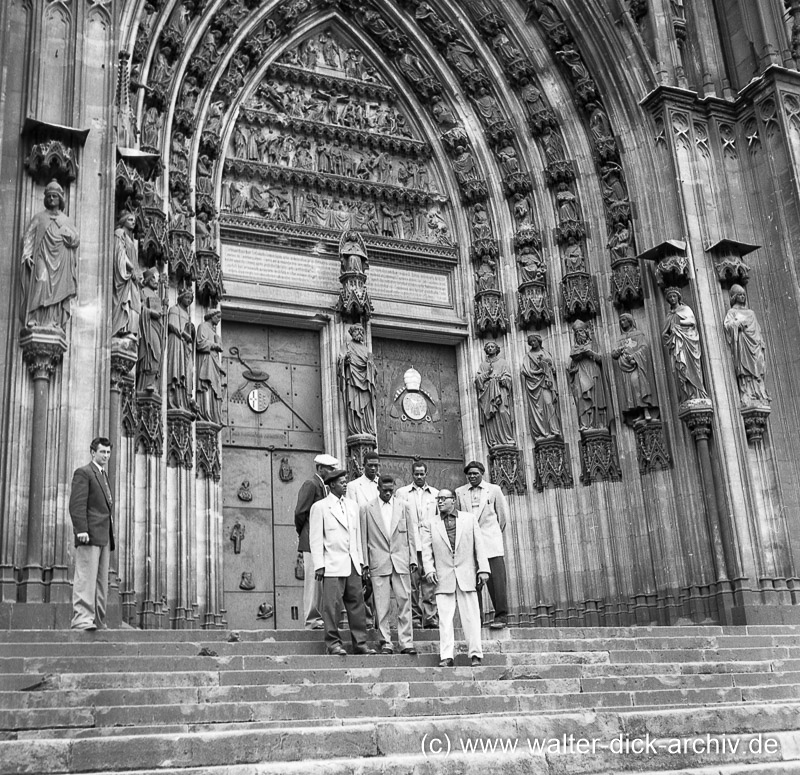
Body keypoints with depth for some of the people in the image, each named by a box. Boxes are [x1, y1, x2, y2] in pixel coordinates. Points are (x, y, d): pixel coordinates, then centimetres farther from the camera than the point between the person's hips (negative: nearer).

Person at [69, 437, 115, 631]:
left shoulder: (104, 477, 27)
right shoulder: (83, 473, 1)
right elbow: (77, 504, -11)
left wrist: (110, 539, 17)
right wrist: (81, 530, -22)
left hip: (104, 538, 8)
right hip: (89, 535, -8)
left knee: (101, 582, 5)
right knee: (86, 578, -14)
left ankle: (98, 622, 5)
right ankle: (82, 619, -20)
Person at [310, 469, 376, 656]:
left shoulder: (351, 506, 17)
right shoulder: (319, 507, -1)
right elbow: (316, 538, -3)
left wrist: (360, 560, 13)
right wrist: (319, 565, -9)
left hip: (352, 564, 5)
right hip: (333, 564, -5)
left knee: (357, 603, 4)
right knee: (332, 605, -5)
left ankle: (360, 643, 9)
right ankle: (333, 643, 4)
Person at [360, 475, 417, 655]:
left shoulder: (402, 506, 9)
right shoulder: (367, 509, 4)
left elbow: (410, 535, 11)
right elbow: (363, 538, 5)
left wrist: (413, 559, 5)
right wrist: (365, 562, -1)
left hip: (401, 561, 1)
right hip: (379, 563, -1)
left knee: (404, 602, -1)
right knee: (381, 605, 0)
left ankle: (406, 642, 3)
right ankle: (386, 643, 8)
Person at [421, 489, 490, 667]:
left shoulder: (469, 519, 11)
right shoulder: (430, 524, 10)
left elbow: (479, 545, 8)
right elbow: (426, 550, 5)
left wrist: (483, 569, 0)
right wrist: (429, 570, -10)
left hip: (467, 576, 0)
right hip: (443, 578, 0)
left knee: (471, 616, 0)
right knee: (444, 618, -4)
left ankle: (475, 654, 7)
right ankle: (446, 657, -2)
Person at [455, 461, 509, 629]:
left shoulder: (494, 490, 8)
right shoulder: (459, 492, 11)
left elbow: (503, 514, 16)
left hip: (491, 542, -1)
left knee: (496, 579, -10)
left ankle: (501, 616, -7)